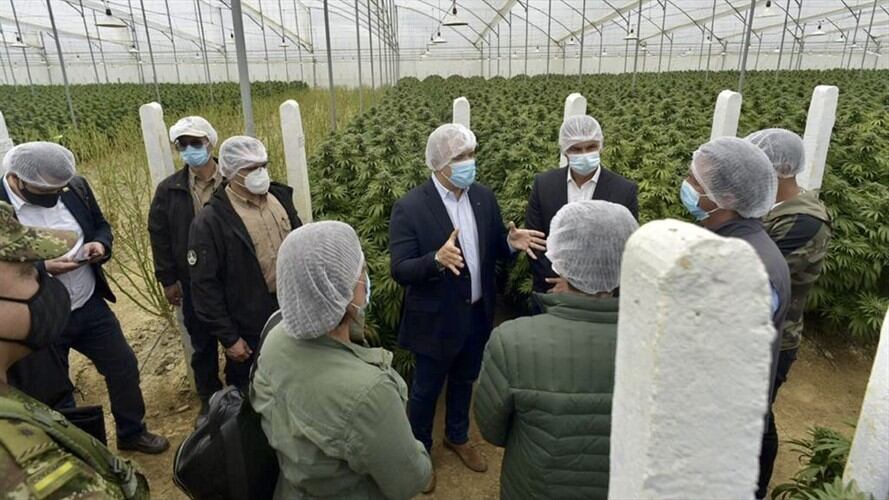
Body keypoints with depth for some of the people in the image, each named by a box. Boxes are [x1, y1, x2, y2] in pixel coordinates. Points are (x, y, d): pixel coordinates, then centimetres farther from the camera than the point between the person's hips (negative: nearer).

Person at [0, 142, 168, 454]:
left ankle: (132, 432, 40)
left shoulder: (75, 186, -7)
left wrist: (101, 245, -14)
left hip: (90, 305, 4)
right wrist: (43, 268, -29)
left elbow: (100, 225, 7)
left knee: (123, 367, 16)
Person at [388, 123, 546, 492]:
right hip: (435, 320, -5)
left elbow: (492, 249, 4)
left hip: (477, 315, 5)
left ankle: (457, 437, 52)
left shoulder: (484, 197, -3)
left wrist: (511, 242, -19)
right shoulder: (409, 208, -20)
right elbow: (399, 271, -21)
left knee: (464, 382, 26)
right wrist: (437, 259, -40)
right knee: (425, 391, 16)